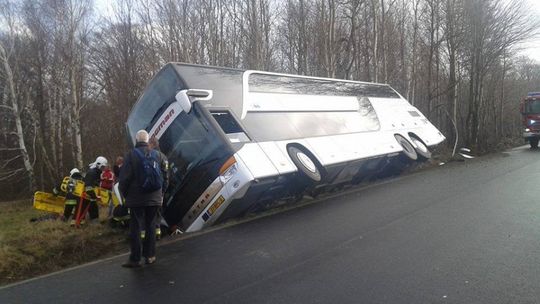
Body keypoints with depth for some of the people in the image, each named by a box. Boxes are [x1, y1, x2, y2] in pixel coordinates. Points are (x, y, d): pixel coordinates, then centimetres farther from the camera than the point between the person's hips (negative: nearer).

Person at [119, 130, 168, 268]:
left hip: (136, 199, -3)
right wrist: (160, 193, 18)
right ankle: (150, 256, 17)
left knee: (135, 227, 3)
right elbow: (164, 175, 8)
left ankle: (135, 259, 5)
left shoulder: (131, 155, -8)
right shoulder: (157, 155, 4)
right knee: (151, 226, 13)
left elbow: (124, 177, -8)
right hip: (154, 198, 4)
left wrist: (125, 194, 7)